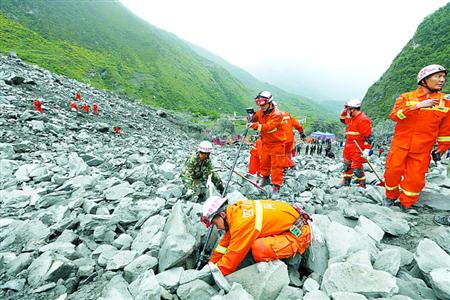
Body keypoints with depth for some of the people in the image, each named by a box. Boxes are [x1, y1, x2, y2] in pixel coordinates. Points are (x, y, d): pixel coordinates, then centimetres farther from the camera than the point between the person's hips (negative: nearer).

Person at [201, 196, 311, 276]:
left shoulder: (241, 222, -28)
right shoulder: (236, 210, -2)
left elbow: (232, 259, -20)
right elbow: (225, 242, 9)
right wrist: (211, 264, 11)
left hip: (298, 234, -9)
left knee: (259, 249, -30)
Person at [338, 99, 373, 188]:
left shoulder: (363, 119, -17)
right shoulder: (350, 118, 11)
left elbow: (368, 136, -19)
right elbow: (342, 120, 31)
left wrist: (366, 150, -22)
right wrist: (344, 111, 13)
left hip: (358, 147, -9)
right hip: (348, 146, 9)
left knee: (356, 167, -8)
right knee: (347, 164, 18)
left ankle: (362, 184, 9)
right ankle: (346, 180, 33)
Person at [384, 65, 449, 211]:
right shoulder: (406, 97, -2)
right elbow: (394, 115, -17)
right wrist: (418, 106, -26)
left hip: (422, 149, 1)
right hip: (400, 145, -1)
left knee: (415, 178, 3)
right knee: (392, 172, 1)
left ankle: (406, 203, 24)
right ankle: (391, 196, 27)